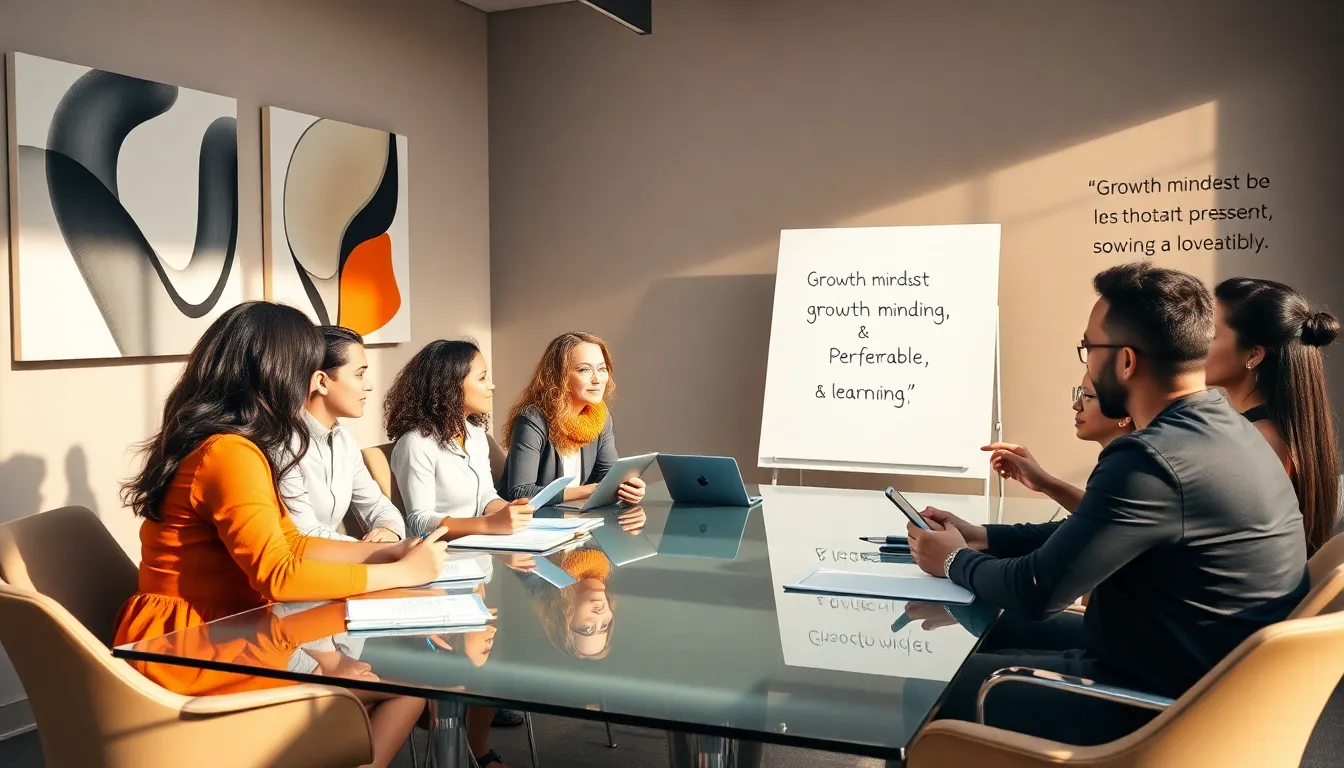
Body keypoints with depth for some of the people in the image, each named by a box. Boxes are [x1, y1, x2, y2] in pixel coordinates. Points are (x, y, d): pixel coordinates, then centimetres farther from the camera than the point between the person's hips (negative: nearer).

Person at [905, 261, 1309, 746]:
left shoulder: (1155, 458, -29)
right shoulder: (1221, 429, 3)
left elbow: (1036, 592, -22)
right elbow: (1087, 530, 14)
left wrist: (956, 562, -3)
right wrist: (983, 538, 10)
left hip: (1158, 708, -9)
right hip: (1200, 676, 10)